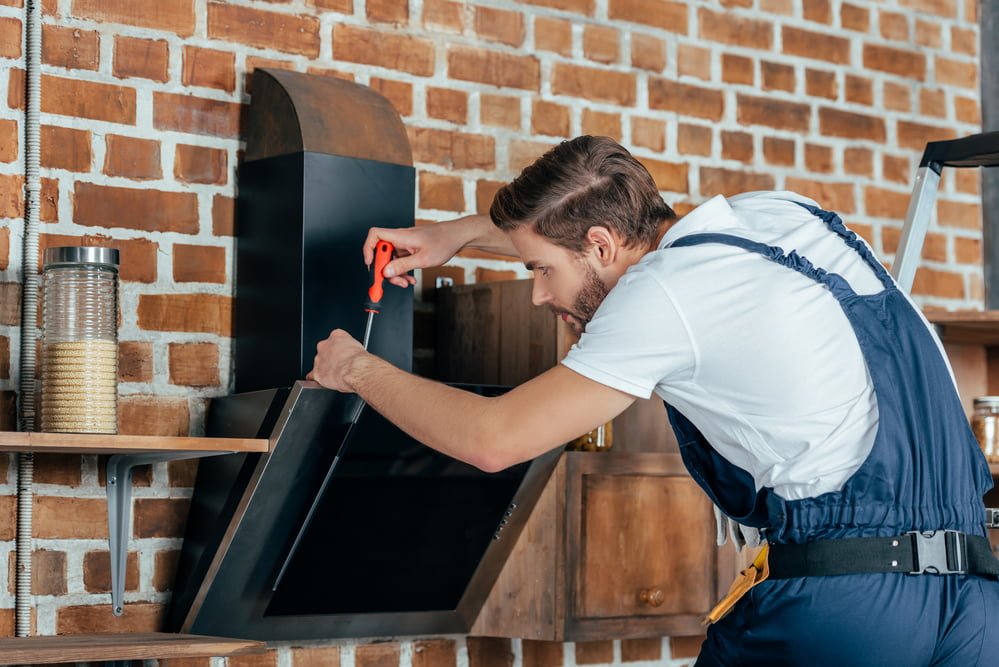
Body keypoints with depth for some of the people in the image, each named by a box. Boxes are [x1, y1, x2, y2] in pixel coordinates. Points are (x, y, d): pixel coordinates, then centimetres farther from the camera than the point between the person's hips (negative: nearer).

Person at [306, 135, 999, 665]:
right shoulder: (775, 210, 14)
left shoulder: (662, 292, -8)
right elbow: (593, 223, 34)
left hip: (847, 602, -8)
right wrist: (459, 232, 37)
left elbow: (492, 438, -5)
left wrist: (358, 369, 10)